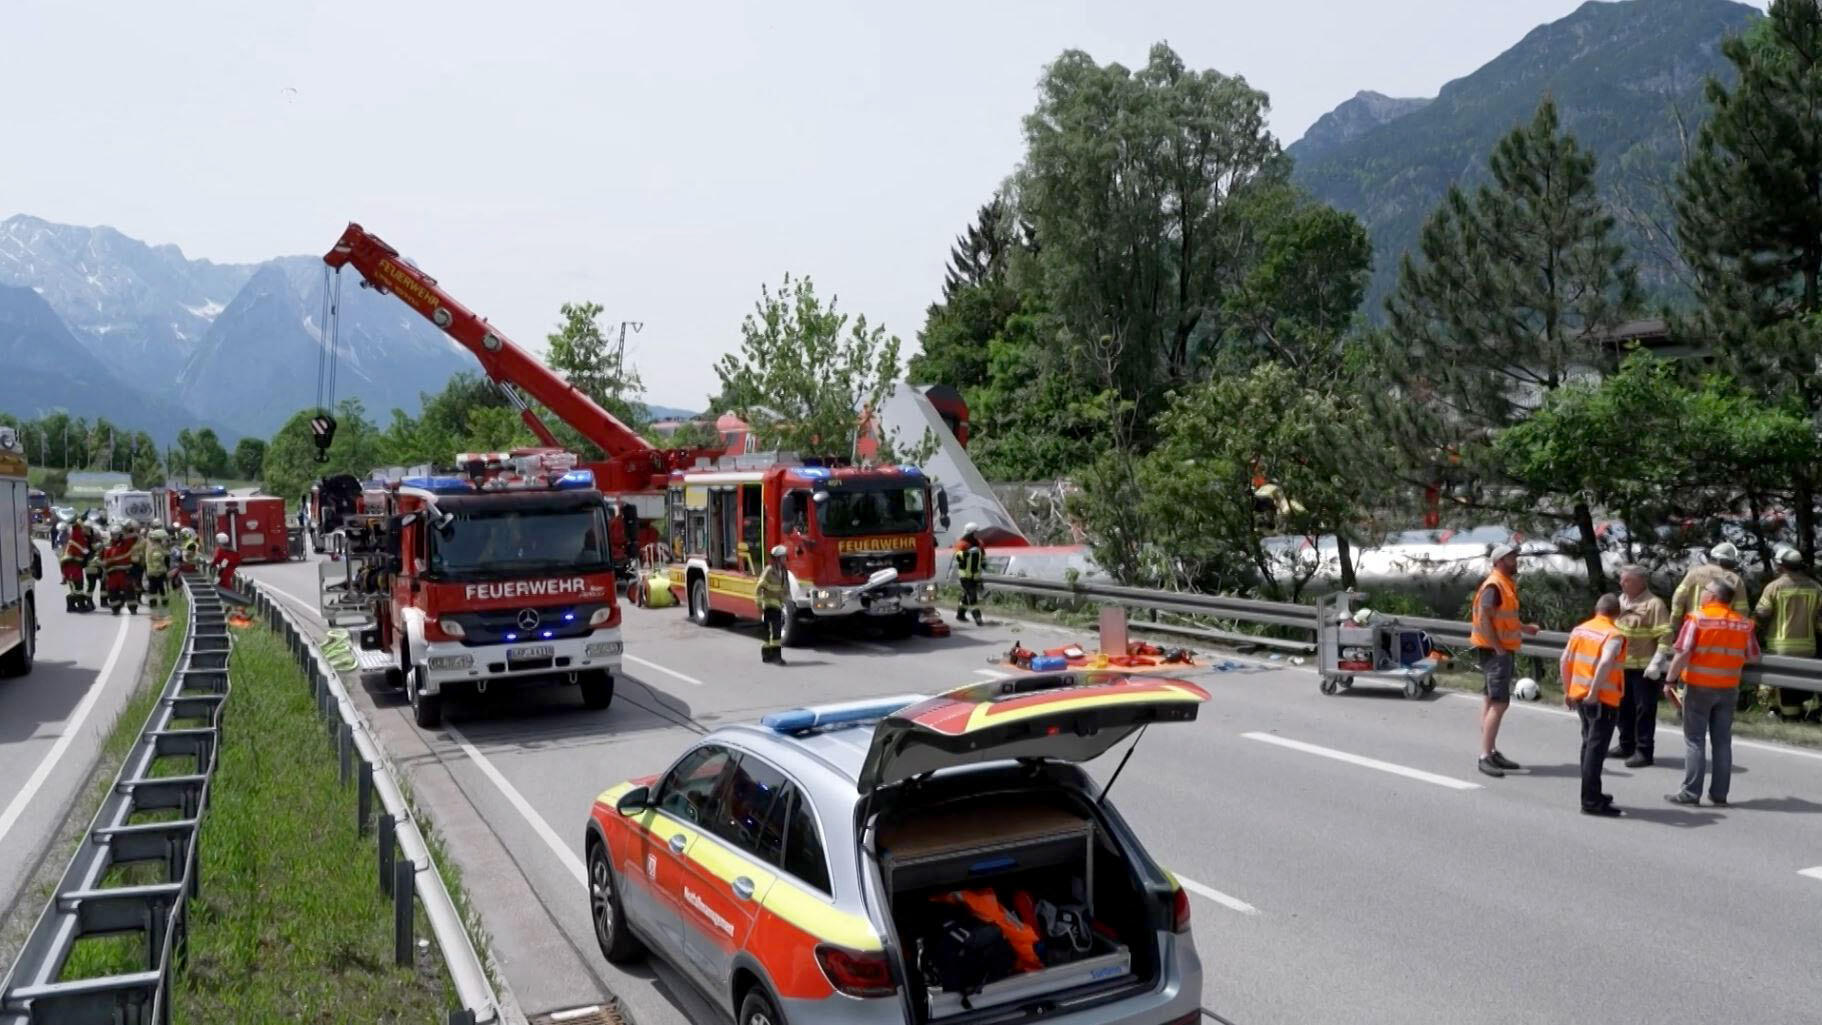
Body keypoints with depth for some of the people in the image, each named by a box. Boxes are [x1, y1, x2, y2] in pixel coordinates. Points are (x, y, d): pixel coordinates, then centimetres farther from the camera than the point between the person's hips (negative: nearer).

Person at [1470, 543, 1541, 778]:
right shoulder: (1493, 586, -16)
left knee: (1491, 701, 13)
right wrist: (1498, 648, -23)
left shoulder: (1507, 584, 15)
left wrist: (1524, 627, 20)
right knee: (1499, 703, -14)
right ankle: (1485, 756, -15)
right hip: (1495, 652, -10)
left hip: (1505, 650, 10)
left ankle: (1492, 751, 19)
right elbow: (1484, 619, -22)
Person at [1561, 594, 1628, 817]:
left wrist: (1568, 691, 17)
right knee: (1596, 749, -4)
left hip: (1579, 696, 7)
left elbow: (1564, 661, 9)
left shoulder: (1579, 630, 8)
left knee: (1589, 745, 19)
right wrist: (1594, 692, -22)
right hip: (1603, 699, -7)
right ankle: (1591, 801, -2)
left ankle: (1591, 794, 29)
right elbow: (1605, 663, -27)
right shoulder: (1614, 635, -12)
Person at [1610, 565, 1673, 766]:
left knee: (1644, 710, 0)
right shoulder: (1621, 600, 10)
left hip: (1644, 668, -8)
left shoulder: (1654, 604, -14)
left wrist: (1656, 663, -22)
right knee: (1624, 708, 16)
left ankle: (1644, 751, 6)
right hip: (1623, 666, 8)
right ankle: (1626, 745, 29)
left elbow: (1665, 636, -17)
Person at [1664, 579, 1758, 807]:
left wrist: (1670, 680, -9)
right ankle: (1719, 794, 13)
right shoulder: (1743, 623, 2)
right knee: (1722, 741, 10)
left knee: (1694, 740, 1)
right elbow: (1753, 657, 10)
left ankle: (1691, 793, 0)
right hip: (1728, 688, 4)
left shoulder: (1697, 619, -11)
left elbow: (1682, 654, -17)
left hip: (1699, 687, -4)